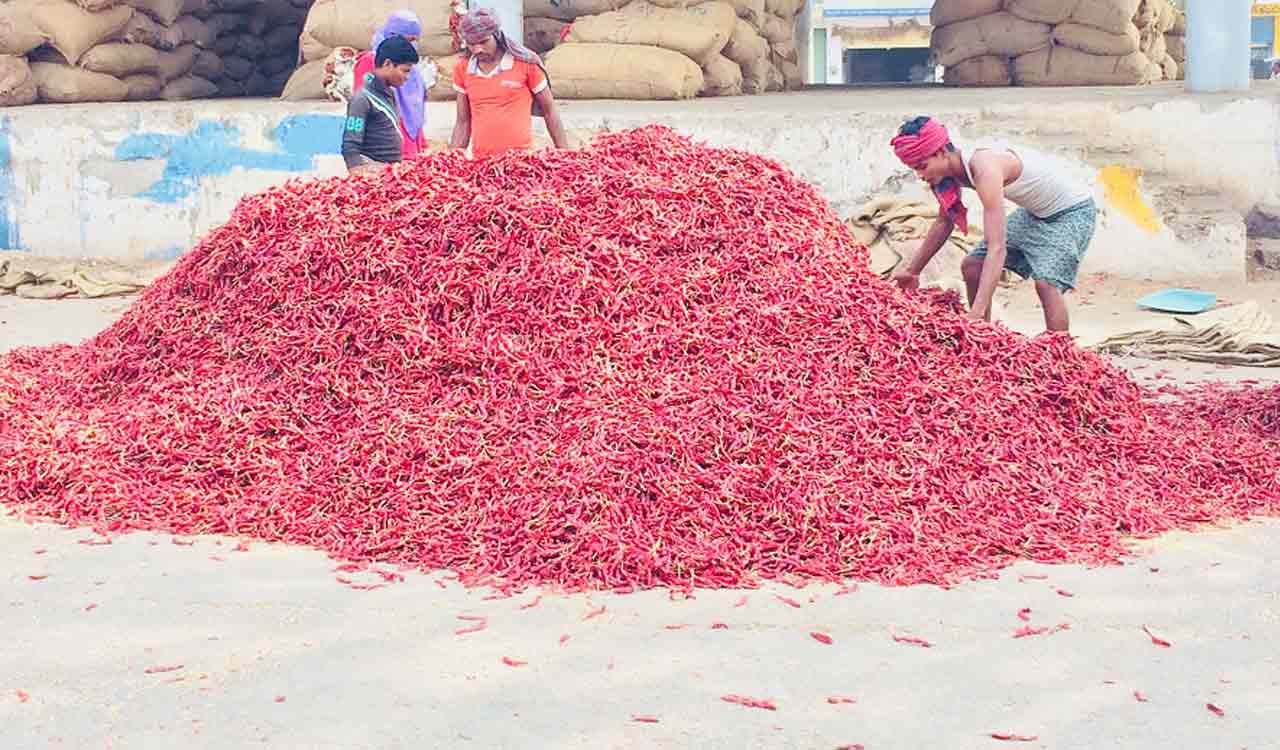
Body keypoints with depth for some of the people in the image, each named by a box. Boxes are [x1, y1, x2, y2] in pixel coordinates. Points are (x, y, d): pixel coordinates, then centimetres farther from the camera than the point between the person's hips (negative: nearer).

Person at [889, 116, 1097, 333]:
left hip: (1073, 211, -9)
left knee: (1046, 282, -29)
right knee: (972, 266, 4)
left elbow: (997, 248, -41)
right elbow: (944, 222, 10)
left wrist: (977, 311, -47)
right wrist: (912, 271, 13)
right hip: (1035, 213, 9)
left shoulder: (984, 169, -35)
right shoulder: (956, 168, -9)